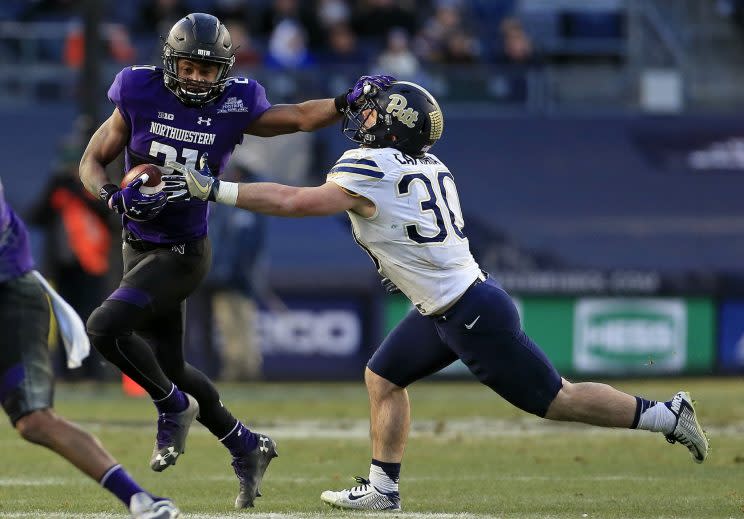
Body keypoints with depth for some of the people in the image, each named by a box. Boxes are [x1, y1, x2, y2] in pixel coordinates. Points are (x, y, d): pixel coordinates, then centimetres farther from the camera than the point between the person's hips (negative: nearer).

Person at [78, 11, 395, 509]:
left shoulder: (234, 106, -10)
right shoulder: (141, 98, -7)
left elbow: (300, 116, 3)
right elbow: (93, 161, 0)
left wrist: (348, 101, -13)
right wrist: (116, 197, -19)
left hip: (182, 253, -4)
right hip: (139, 246, 4)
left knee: (104, 327, -23)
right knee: (169, 367, 11)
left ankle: (173, 406, 0)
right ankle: (247, 446, 30)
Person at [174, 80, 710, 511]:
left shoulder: (369, 172, -19)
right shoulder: (430, 166, 5)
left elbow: (293, 201, -18)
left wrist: (215, 190, -14)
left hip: (474, 316, -9)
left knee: (554, 399, -2)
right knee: (383, 377, 14)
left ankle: (663, 414, 5)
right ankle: (382, 487, 19)